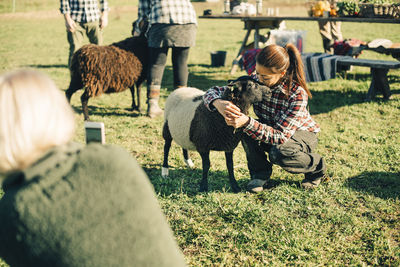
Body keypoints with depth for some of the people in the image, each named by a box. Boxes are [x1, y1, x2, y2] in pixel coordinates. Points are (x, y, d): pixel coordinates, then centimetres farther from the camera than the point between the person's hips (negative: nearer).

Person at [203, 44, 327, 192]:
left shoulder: (297, 94, -32)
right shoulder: (254, 81, -20)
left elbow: (281, 136, -36)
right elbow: (213, 92, -18)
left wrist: (247, 123, -50)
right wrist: (218, 103, -44)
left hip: (302, 134, -4)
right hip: (269, 131, 4)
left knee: (278, 153, -36)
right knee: (246, 128, -27)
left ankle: (317, 168, -3)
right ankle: (260, 173, -6)